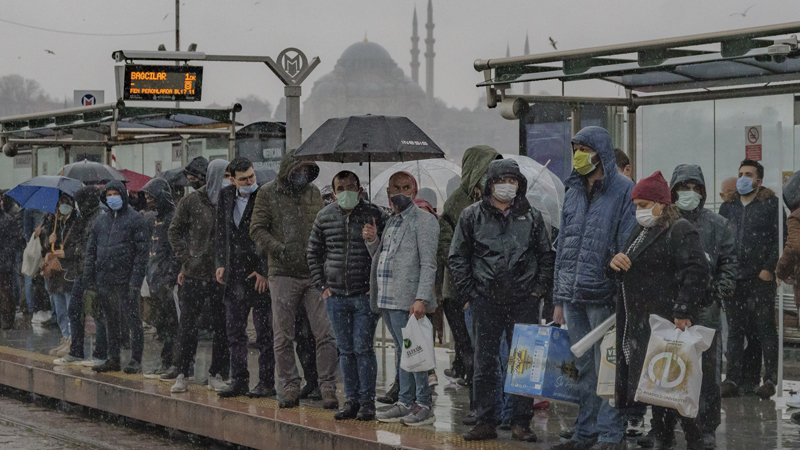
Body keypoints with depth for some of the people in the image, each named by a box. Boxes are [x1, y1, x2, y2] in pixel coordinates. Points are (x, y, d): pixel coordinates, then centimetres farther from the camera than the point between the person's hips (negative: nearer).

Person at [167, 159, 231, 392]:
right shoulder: (191, 202, 1)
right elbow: (174, 231, 9)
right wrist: (185, 259, 0)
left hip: (222, 274, 1)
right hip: (195, 274, -1)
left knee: (221, 325, 5)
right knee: (188, 323, 1)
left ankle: (217, 374, 14)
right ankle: (182, 374, 10)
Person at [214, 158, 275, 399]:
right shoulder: (226, 195, 8)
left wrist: (264, 271, -12)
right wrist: (221, 263, 8)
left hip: (259, 273, -6)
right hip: (234, 272, 6)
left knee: (264, 332, 0)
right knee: (234, 331, 10)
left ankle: (266, 383, 6)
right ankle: (239, 381, 17)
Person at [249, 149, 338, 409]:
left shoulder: (313, 193, 13)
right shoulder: (268, 194, 2)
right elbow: (257, 229, -3)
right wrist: (278, 249, -16)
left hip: (315, 273, 2)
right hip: (283, 274, -2)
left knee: (325, 333, -5)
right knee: (283, 336, 3)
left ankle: (328, 388, 0)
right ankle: (290, 386, 14)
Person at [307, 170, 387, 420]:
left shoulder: (373, 215, -4)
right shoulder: (325, 217, 6)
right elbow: (313, 253, 16)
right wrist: (321, 286, 8)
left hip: (365, 296, -3)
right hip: (335, 296, 3)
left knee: (363, 348, -4)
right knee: (346, 350, 8)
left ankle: (367, 402, 4)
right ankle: (352, 400, 15)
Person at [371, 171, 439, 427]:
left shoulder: (423, 221, -7)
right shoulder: (392, 222, 20)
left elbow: (428, 264, -13)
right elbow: (380, 258, 26)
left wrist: (421, 299, -22)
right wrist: (372, 241, 6)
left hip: (406, 301, -8)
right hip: (386, 299, 8)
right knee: (403, 352, 13)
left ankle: (425, 406, -2)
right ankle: (405, 403, 17)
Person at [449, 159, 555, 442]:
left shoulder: (532, 217, 9)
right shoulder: (472, 216, 5)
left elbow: (547, 256, 14)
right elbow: (457, 257, 6)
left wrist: (539, 288, 2)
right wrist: (469, 292, -1)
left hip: (524, 302, 0)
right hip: (485, 302, 0)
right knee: (485, 364, 4)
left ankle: (521, 422, 8)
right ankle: (486, 422, 11)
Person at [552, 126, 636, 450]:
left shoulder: (624, 191, -4)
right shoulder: (573, 193, 16)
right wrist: (558, 300, 15)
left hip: (603, 296, -6)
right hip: (572, 296, 6)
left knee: (607, 368, -2)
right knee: (583, 369, 11)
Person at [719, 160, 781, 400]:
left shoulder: (771, 204, 1)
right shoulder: (728, 206, 15)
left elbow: (779, 238, -3)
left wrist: (769, 268, -11)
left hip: (761, 278, -4)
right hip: (734, 278, 4)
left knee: (765, 328, -3)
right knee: (735, 330, 6)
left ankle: (770, 379, 1)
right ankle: (733, 379, 8)